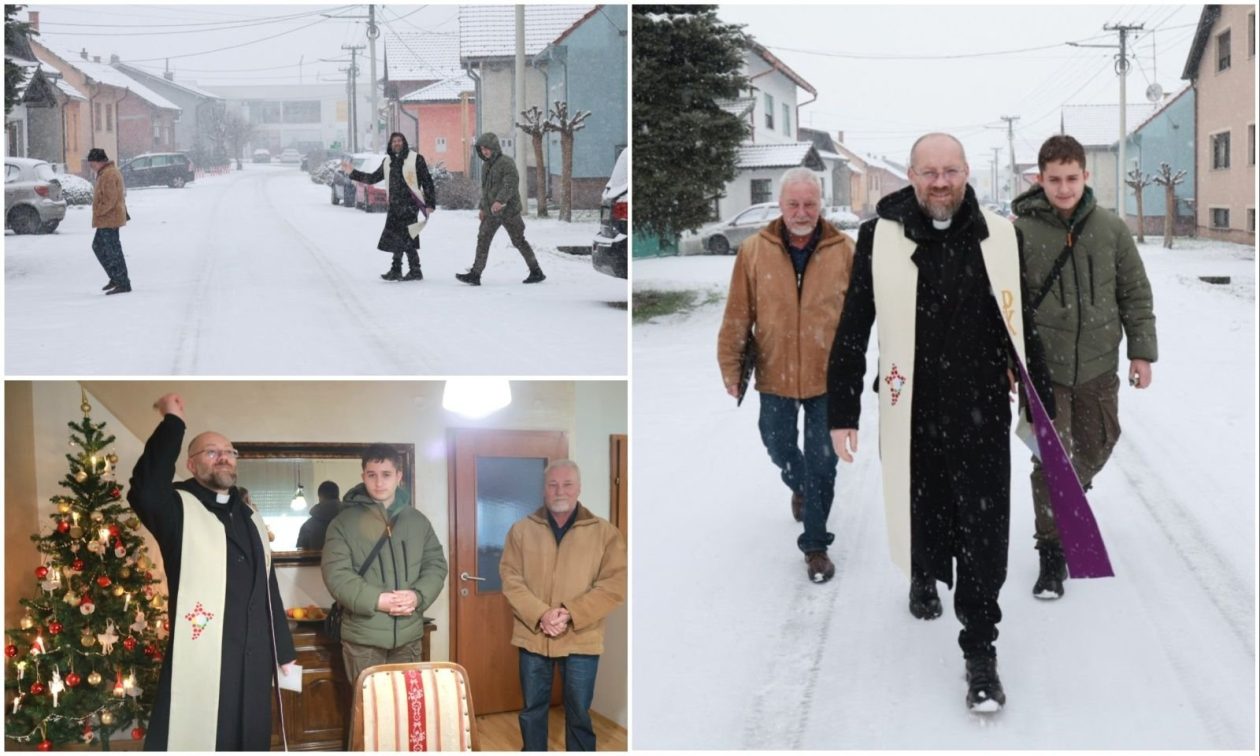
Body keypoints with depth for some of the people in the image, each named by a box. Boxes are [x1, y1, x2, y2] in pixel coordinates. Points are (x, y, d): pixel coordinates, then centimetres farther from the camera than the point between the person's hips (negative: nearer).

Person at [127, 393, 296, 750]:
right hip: (200, 663, -6)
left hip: (253, 664, 6)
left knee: (249, 742, 11)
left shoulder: (250, 519, 18)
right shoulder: (180, 508, -4)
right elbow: (145, 492, -28)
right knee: (194, 742, -5)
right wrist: (172, 423, -22)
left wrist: (284, 652, 19)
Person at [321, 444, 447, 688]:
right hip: (363, 637, -3)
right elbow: (336, 574, -9)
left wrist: (418, 596, -10)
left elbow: (436, 564, 10)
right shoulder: (344, 523, -2)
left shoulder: (418, 521, 10)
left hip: (408, 635, 3)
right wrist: (376, 600, -21)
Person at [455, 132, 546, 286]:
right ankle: (475, 275, -2)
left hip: (508, 210, -8)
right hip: (491, 211, 8)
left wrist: (500, 200, -36)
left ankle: (536, 272, 12)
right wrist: (482, 207, 21)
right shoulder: (486, 166, 14)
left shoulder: (506, 162, -12)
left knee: (519, 241, 0)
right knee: (483, 240, -1)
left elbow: (511, 183, -24)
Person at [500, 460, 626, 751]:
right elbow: (511, 579, -4)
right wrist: (540, 615, -19)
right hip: (533, 637, 2)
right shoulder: (521, 530, 3)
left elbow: (615, 585, -8)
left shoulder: (605, 532, -2)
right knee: (532, 709, 13)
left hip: (581, 639, -2)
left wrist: (570, 614, -18)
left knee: (579, 713, 7)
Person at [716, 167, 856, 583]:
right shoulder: (754, 251, -8)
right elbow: (737, 315, -4)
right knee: (778, 446, 19)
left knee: (821, 465, 3)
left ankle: (815, 545, 16)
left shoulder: (844, 251, -8)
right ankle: (799, 485, 53)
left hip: (828, 377, -1)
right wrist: (731, 368, -3)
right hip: (774, 376, 1)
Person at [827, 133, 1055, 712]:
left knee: (983, 535, -2)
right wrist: (842, 412, 1)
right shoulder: (879, 238, -3)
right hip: (910, 419, 0)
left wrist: (1043, 405, 12)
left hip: (983, 418, 0)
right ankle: (924, 578, 50)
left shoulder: (1000, 238, 1)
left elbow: (1025, 329, 9)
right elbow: (852, 332, 1)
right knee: (922, 518, 16)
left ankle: (981, 653, 9)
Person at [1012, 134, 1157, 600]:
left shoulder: (1111, 229, -1)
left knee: (1096, 447, 18)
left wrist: (1142, 350, 4)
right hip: (1042, 368, -3)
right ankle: (1052, 553, 5)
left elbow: (1135, 294, 6)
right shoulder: (1020, 232, -8)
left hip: (1099, 367, 3)